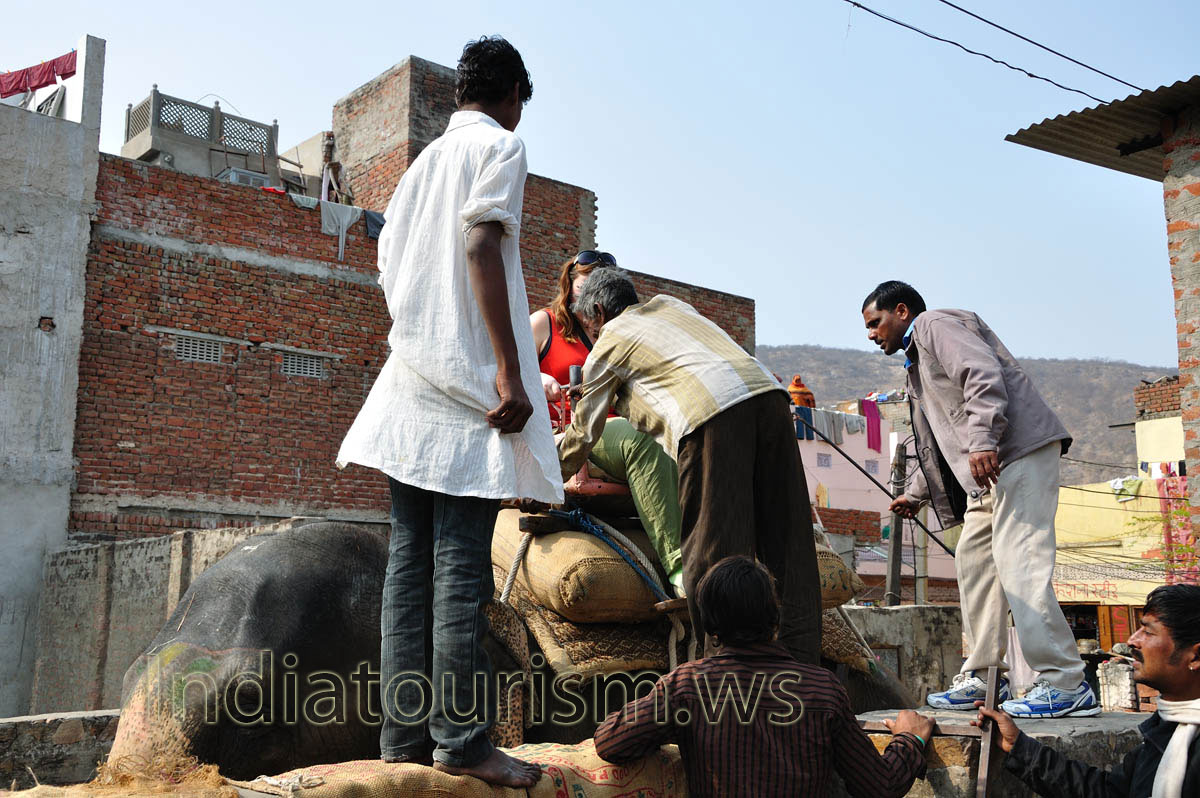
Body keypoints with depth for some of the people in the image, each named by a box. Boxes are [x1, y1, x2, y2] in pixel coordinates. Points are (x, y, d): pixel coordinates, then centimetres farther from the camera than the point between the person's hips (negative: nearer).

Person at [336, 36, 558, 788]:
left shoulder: (426, 158, 24)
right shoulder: (502, 145, 2)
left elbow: (390, 266, 20)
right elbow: (481, 246, -13)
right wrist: (510, 371, -17)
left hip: (409, 379, 7)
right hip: (470, 376, -7)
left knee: (410, 559, 4)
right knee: (462, 564, -9)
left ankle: (406, 731, 7)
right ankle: (462, 737, -6)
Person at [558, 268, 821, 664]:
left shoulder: (607, 345, 18)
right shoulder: (668, 304, 35)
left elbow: (583, 434, 25)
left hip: (713, 412, -7)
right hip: (768, 393, 7)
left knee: (713, 551, -4)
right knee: (787, 540, 5)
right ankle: (800, 661, 6)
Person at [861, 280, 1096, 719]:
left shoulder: (935, 325, 1)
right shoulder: (917, 361, 31)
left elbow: (983, 376, -17)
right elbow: (936, 443, 36)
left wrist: (981, 441, -27)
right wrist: (914, 494, 37)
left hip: (1019, 451, -11)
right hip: (989, 470, 11)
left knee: (1019, 565, -17)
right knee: (973, 561, 9)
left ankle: (1066, 685, -16)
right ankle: (980, 679, 14)